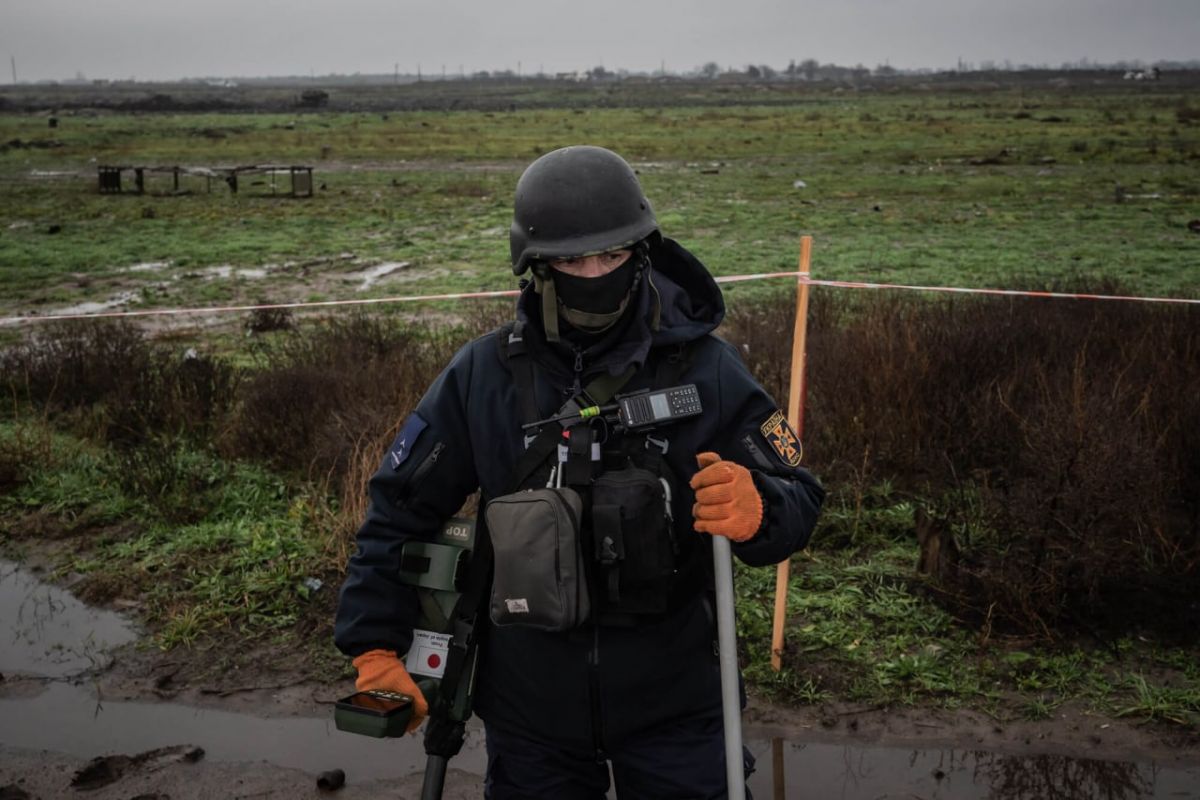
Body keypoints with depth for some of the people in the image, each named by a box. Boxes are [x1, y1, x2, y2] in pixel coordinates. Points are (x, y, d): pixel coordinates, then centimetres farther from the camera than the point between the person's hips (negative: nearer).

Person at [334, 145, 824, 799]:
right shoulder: (483, 376, -6)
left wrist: (755, 511, -30)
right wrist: (376, 649, -1)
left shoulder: (705, 368, -9)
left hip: (671, 702, -1)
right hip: (529, 708, 1)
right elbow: (402, 509, 2)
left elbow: (798, 502, -7)